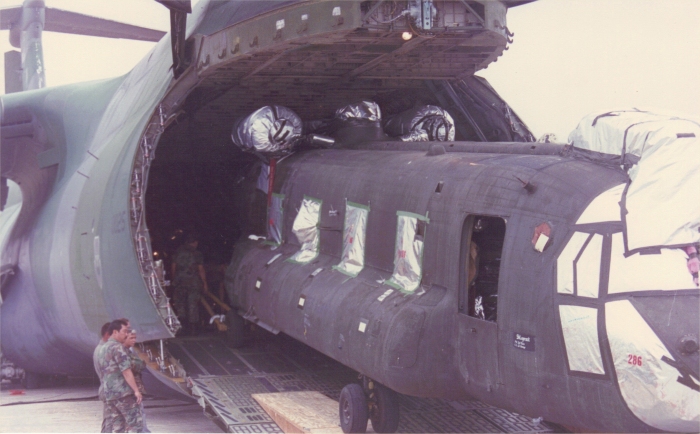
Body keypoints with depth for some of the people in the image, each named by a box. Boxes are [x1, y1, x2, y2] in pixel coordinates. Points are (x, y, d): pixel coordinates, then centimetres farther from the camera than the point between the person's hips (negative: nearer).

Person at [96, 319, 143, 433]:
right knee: (135, 425, -4)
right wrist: (136, 390, -17)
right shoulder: (118, 347, -9)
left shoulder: (101, 349, 19)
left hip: (108, 394, 8)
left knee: (111, 428, 7)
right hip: (124, 393, -8)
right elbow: (126, 371, -17)